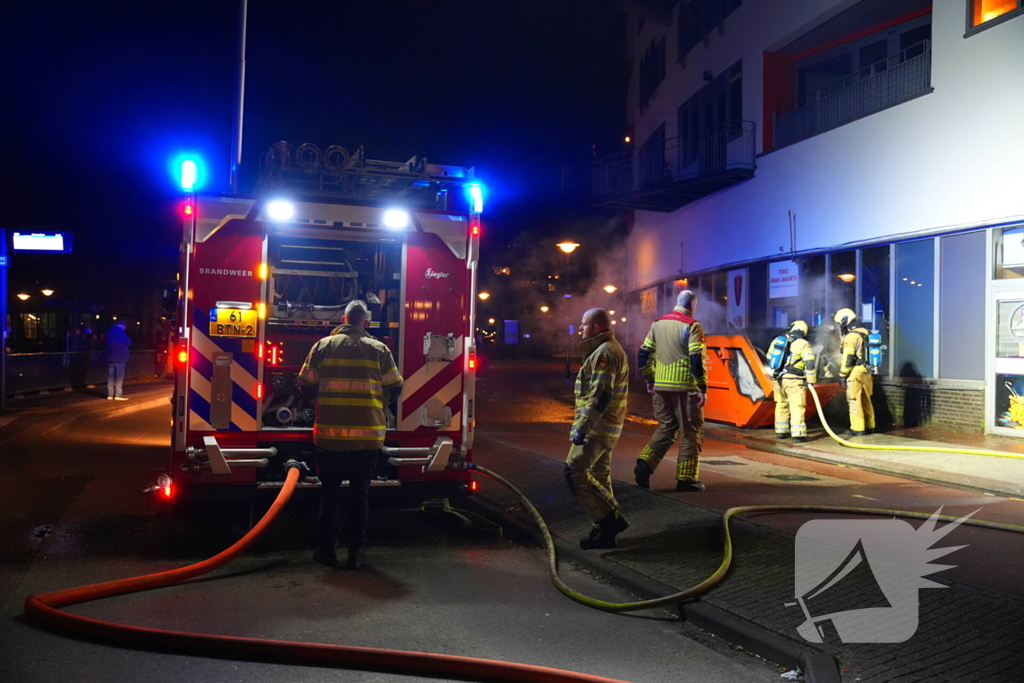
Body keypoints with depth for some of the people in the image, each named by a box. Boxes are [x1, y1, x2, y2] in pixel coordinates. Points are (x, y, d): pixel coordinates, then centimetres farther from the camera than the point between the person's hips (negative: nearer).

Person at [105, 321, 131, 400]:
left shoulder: (109, 331, 17)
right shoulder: (120, 331, -10)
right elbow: (127, 342, -15)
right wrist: (129, 340, 8)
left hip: (110, 357, 7)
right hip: (119, 357, -7)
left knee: (110, 376, 7)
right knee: (119, 376, -5)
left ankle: (110, 395, 6)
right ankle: (118, 395, -9)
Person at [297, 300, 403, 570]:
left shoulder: (323, 346, 2)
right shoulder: (379, 350, 1)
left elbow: (306, 386, 4)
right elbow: (394, 388, 4)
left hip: (329, 433, 0)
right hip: (367, 434, 0)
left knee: (329, 492, 13)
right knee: (360, 492, 8)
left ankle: (326, 549, 18)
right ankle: (356, 552, 11)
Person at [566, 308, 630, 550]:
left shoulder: (604, 352, -16)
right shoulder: (610, 349, 18)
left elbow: (600, 395, -24)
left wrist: (582, 428, -24)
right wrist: (583, 425, 23)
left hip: (597, 426, -11)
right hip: (604, 427, 11)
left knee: (575, 472, -11)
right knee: (599, 475, 12)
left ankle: (610, 518, -9)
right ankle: (605, 530, 16)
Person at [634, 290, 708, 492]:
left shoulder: (658, 324, 10)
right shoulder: (692, 326, -9)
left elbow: (645, 354, 11)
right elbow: (697, 360, -15)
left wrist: (650, 380, 19)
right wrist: (703, 388, -11)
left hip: (661, 386, 6)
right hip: (685, 387, -6)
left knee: (666, 428, 17)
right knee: (691, 432, 6)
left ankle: (645, 463, -1)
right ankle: (686, 479, 9)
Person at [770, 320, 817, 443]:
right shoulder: (803, 344, -4)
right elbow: (810, 363, -12)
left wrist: (773, 377, 27)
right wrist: (811, 381, -7)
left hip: (779, 379, 6)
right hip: (793, 380, -6)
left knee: (781, 405, 17)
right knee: (797, 407, -6)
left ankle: (781, 431, 25)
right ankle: (798, 435, -12)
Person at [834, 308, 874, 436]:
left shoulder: (851, 336, -13)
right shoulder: (865, 333, 13)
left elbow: (848, 358, -16)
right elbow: (864, 354, 14)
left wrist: (842, 374, -10)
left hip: (855, 373, -9)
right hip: (866, 372, 9)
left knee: (855, 401, -3)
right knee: (866, 400, 15)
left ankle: (858, 429, -2)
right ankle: (869, 426, 22)